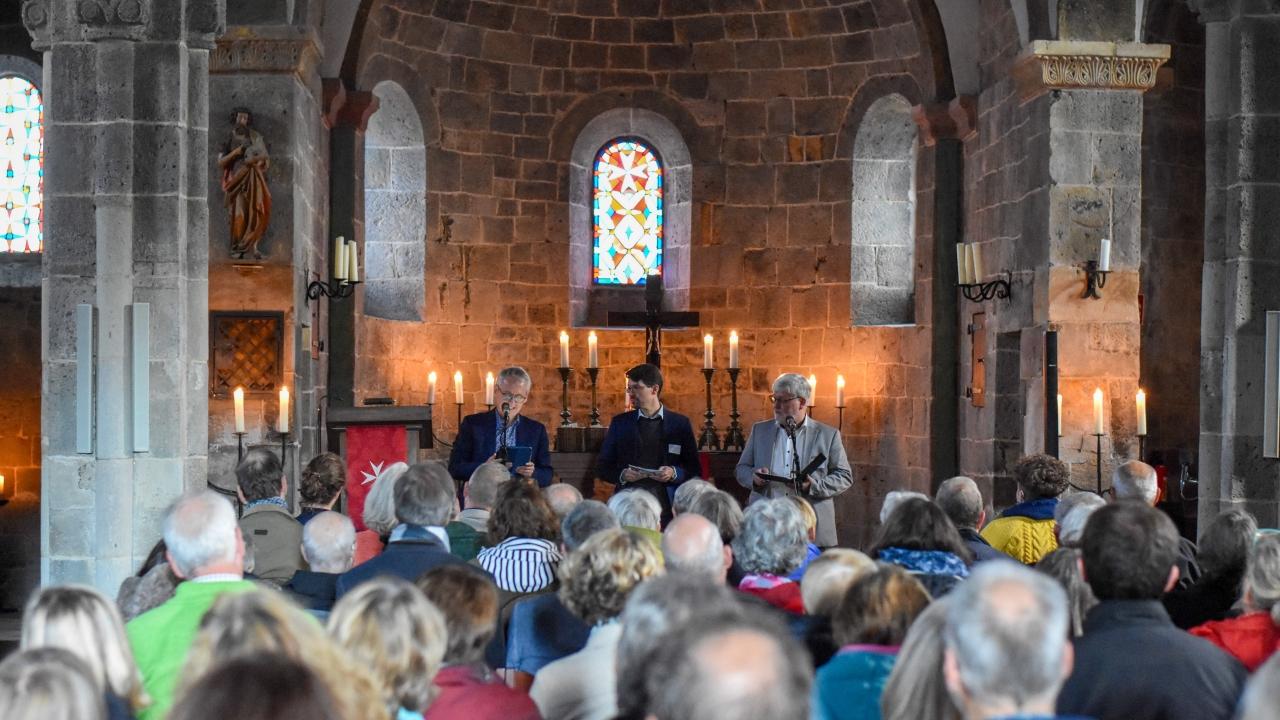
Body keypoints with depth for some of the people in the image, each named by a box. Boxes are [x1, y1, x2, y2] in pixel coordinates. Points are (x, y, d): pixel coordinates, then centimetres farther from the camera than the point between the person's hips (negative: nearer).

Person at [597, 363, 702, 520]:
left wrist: (674, 474, -12)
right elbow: (602, 467, 11)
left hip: (667, 508, -1)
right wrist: (621, 475, -8)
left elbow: (694, 470, 7)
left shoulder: (680, 424, 5)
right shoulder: (620, 422, 9)